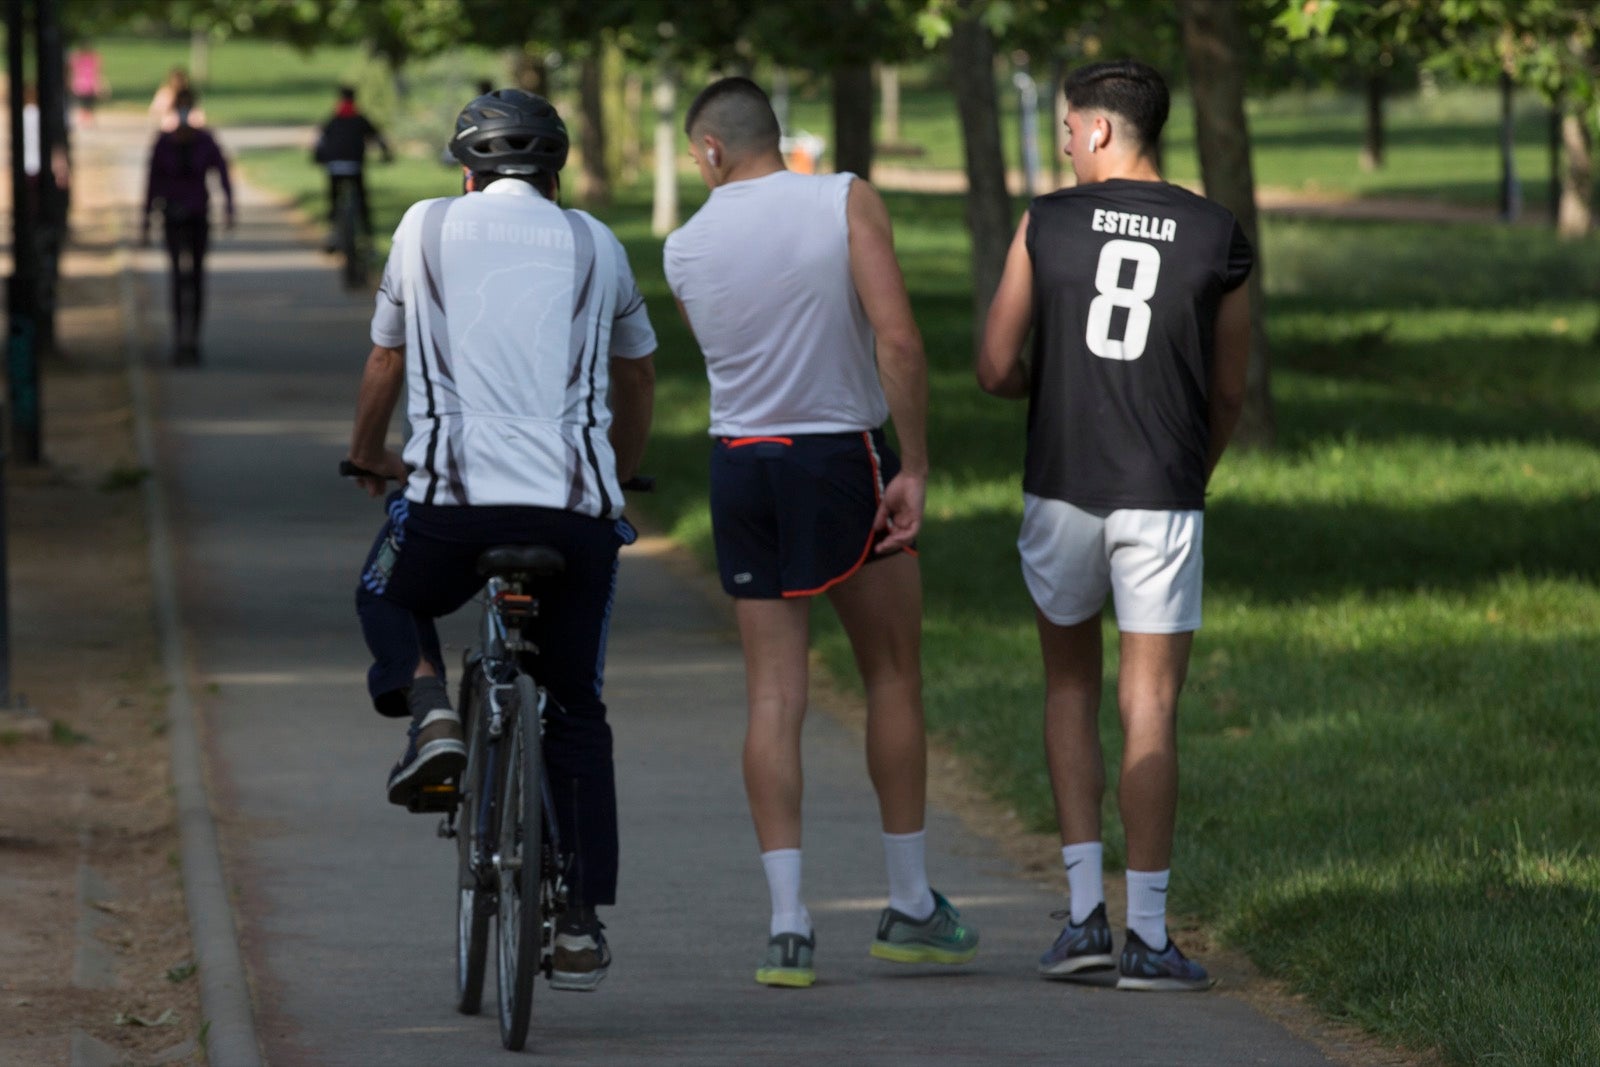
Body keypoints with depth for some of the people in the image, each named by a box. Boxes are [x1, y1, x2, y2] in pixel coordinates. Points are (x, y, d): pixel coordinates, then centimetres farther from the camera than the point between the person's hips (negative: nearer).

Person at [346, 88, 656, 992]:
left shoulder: (429, 228, 12)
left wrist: (370, 457, 42)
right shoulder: (597, 247, 16)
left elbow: (386, 364, 23)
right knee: (576, 712, 15)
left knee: (389, 599, 30)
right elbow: (638, 382, 30)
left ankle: (429, 709, -1)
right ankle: (582, 926, 8)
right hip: (577, 506, 1)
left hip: (455, 496, -1)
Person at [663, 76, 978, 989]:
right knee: (894, 679, 12)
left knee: (775, 692, 4)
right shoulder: (847, 201, -7)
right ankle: (911, 908, 17)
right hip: (842, 454, -3)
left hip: (740, 465, 3)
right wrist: (915, 468, -12)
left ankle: (789, 924, -2)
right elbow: (900, 341, -16)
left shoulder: (686, 247, 3)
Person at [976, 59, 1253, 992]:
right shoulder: (1219, 240, 0)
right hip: (1163, 497, -1)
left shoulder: (1049, 224, -2)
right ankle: (1149, 936, 0)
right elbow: (1230, 394, 9)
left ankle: (1086, 907, 7)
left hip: (1062, 491, 1)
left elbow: (996, 370, 0)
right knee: (1151, 707, 2)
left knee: (1071, 686, 17)